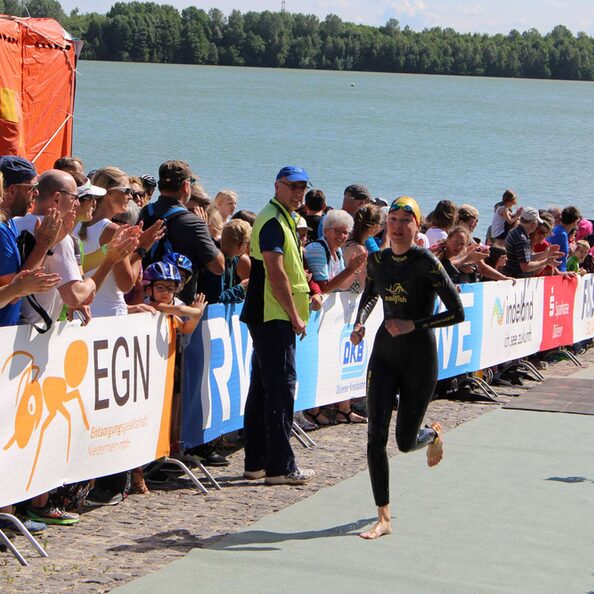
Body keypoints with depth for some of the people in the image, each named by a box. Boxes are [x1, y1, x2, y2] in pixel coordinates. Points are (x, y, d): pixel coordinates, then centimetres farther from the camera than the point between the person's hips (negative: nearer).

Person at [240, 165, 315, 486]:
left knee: (262, 387, 12)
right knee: (281, 387, -9)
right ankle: (280, 466, -8)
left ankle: (256, 462, 17)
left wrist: (294, 313, 18)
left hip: (268, 317, 11)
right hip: (274, 316, -11)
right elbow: (276, 272, -20)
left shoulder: (282, 219, 19)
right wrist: (294, 315, -16)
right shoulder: (273, 221, -14)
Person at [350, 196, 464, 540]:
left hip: (420, 355, -4)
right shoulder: (377, 260, 2)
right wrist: (360, 323, 5)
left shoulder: (426, 262, -14)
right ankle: (384, 518, -3)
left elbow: (457, 313, -14)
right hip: (384, 353, 4)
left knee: (405, 441, 6)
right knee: (376, 435, -9)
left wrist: (413, 324, -20)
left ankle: (434, 434, 44)